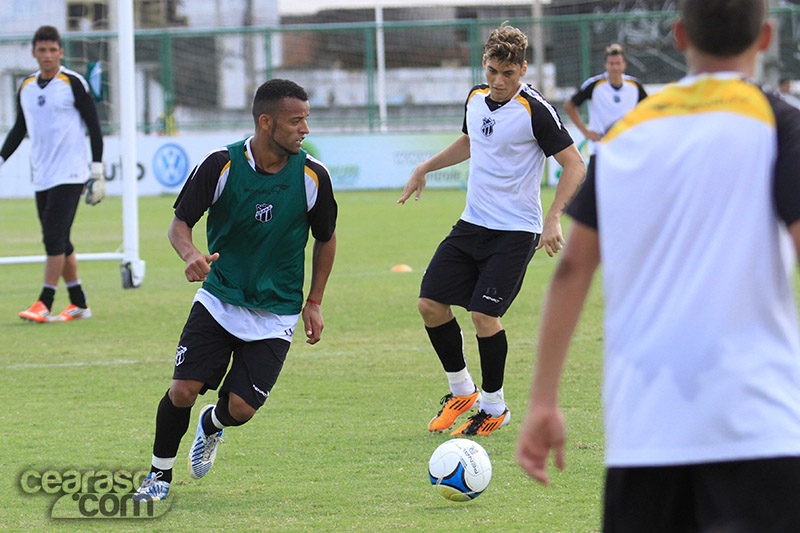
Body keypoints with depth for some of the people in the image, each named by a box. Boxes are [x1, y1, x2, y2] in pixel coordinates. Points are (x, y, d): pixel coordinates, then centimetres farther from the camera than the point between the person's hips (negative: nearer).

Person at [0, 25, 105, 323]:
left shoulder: (73, 83, -5)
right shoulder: (26, 87, 11)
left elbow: (94, 126, -3)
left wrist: (97, 170, -6)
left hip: (69, 175, -6)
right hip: (42, 177, 6)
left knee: (55, 238, -13)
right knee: (57, 242, 6)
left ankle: (45, 305, -15)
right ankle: (79, 304, 14)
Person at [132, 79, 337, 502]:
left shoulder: (312, 176, -9)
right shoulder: (221, 165, -13)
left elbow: (325, 239, 8)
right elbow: (180, 221, -5)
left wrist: (314, 303, 8)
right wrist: (190, 254, -27)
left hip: (276, 312, 0)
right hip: (219, 297, 0)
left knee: (240, 407, -10)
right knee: (182, 390, -14)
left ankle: (212, 425, 29)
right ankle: (160, 475, 11)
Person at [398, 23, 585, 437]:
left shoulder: (535, 110, -16)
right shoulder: (477, 96, 6)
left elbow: (574, 165, -15)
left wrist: (553, 219, -23)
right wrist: (424, 169, 24)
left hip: (514, 232, -7)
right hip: (472, 224, 7)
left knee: (484, 314, -15)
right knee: (430, 303, 1)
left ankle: (494, 407, 5)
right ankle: (461, 390, 20)